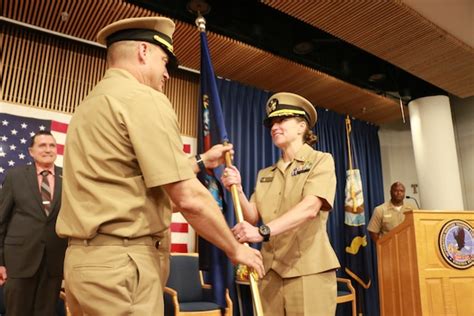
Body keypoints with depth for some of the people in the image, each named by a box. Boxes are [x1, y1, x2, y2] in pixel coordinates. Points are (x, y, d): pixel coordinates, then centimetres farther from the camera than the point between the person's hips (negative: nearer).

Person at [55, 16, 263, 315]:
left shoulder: (91, 103, 16)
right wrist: (235, 249, -3)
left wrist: (202, 161, 27)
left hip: (85, 257, 9)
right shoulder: (144, 98, -13)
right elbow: (189, 198, -18)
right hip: (121, 262, -9)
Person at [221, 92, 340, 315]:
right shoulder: (265, 175, 16)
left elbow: (310, 208, -17)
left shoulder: (321, 161, 0)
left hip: (309, 270, -4)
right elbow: (252, 217, 6)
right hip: (270, 271, 4)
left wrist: (263, 231, -29)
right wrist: (237, 190, -11)